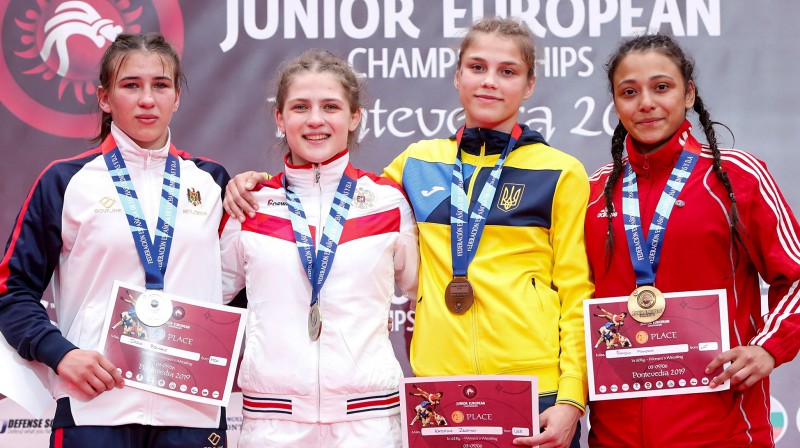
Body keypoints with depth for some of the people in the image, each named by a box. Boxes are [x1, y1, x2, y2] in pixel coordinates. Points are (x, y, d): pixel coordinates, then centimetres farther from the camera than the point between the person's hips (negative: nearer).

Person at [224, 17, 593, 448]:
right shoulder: (419, 162, 10)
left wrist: (571, 397, -9)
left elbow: (576, 293, 0)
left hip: (538, 391, -2)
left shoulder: (561, 173, 2)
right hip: (438, 384, 2)